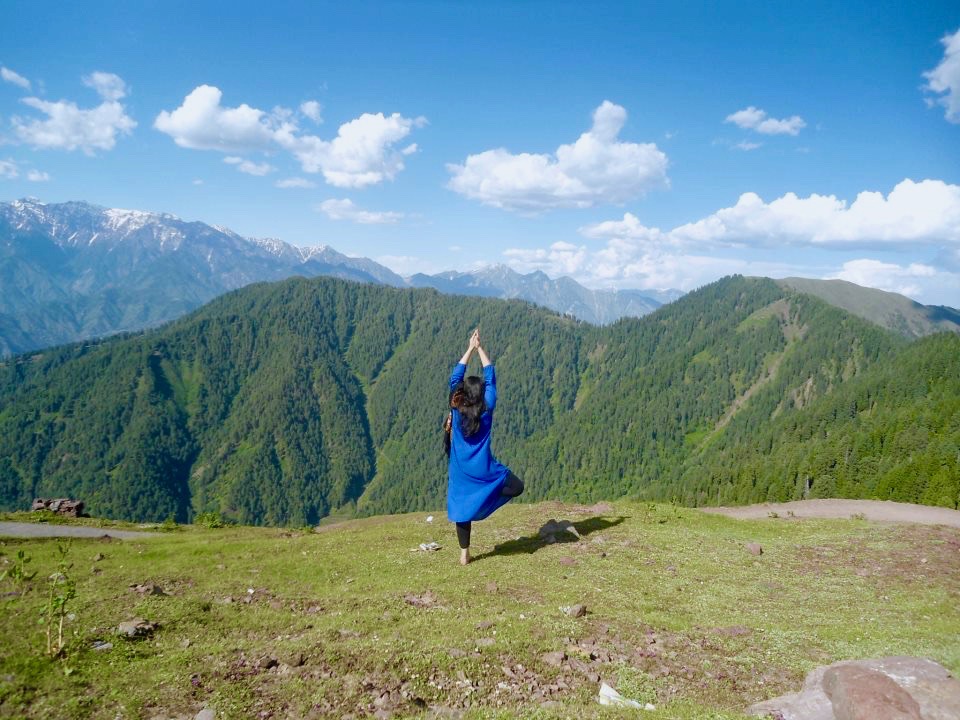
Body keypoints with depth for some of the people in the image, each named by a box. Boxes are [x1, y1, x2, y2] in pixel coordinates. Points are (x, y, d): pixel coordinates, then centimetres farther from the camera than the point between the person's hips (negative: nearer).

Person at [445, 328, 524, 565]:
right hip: (484, 468, -2)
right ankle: (485, 498, -6)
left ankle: (464, 555, 13)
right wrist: (479, 348, 4)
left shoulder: (456, 409, -5)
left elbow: (455, 377, 4)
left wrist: (470, 349, 7)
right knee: (517, 486, 15)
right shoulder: (487, 409, -8)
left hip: (461, 470, 2)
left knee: (462, 509, 11)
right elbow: (491, 378, 1)